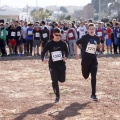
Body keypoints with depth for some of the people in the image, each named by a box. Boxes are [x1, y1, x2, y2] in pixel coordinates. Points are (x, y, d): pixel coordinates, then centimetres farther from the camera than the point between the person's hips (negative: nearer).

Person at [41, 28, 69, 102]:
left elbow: (67, 52, 10)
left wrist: (65, 57, -12)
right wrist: (43, 59, -24)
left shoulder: (63, 43, -1)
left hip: (61, 64, 1)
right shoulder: (49, 44, -5)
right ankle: (57, 96, 10)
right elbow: (43, 52, -4)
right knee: (54, 81, -3)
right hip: (53, 64, -1)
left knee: (62, 80, -1)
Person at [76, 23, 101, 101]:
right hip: (85, 59, -2)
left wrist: (98, 46, 5)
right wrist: (76, 53, -5)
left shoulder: (97, 38, 1)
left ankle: (93, 94, 1)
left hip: (94, 59, 2)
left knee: (94, 77, -4)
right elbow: (77, 44, -3)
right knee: (85, 76, 9)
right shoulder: (85, 37, -10)